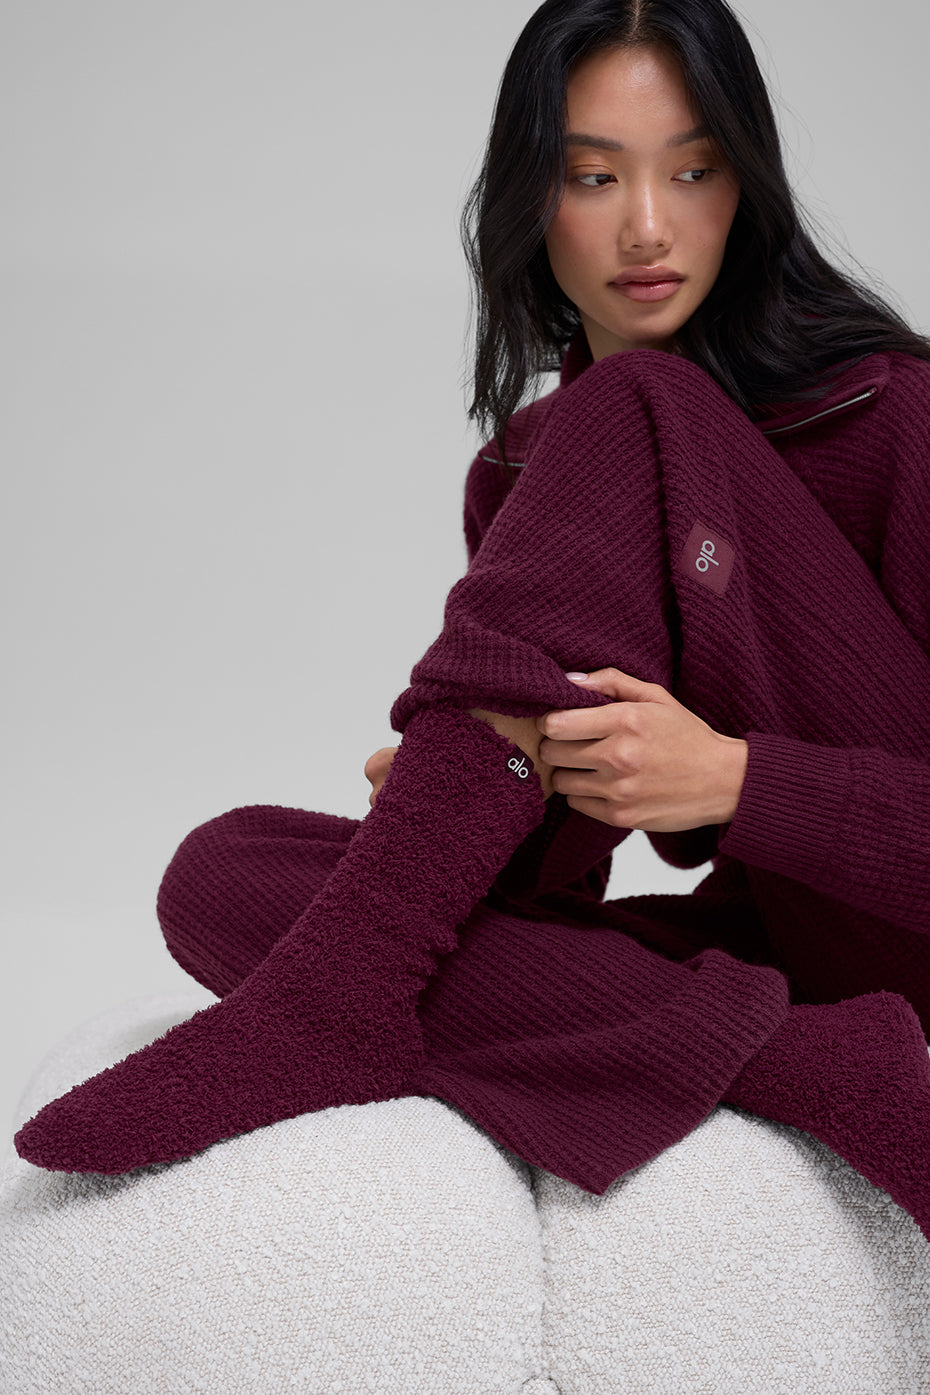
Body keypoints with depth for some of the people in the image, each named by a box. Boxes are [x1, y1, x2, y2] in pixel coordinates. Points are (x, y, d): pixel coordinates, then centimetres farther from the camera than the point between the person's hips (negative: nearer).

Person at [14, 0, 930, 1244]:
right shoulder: (521, 476, 11)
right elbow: (554, 876, 11)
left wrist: (733, 777, -25)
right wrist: (488, 779, -14)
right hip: (748, 942, 5)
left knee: (632, 414, -19)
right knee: (225, 873, -16)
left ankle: (332, 999, -27)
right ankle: (800, 1063, -28)